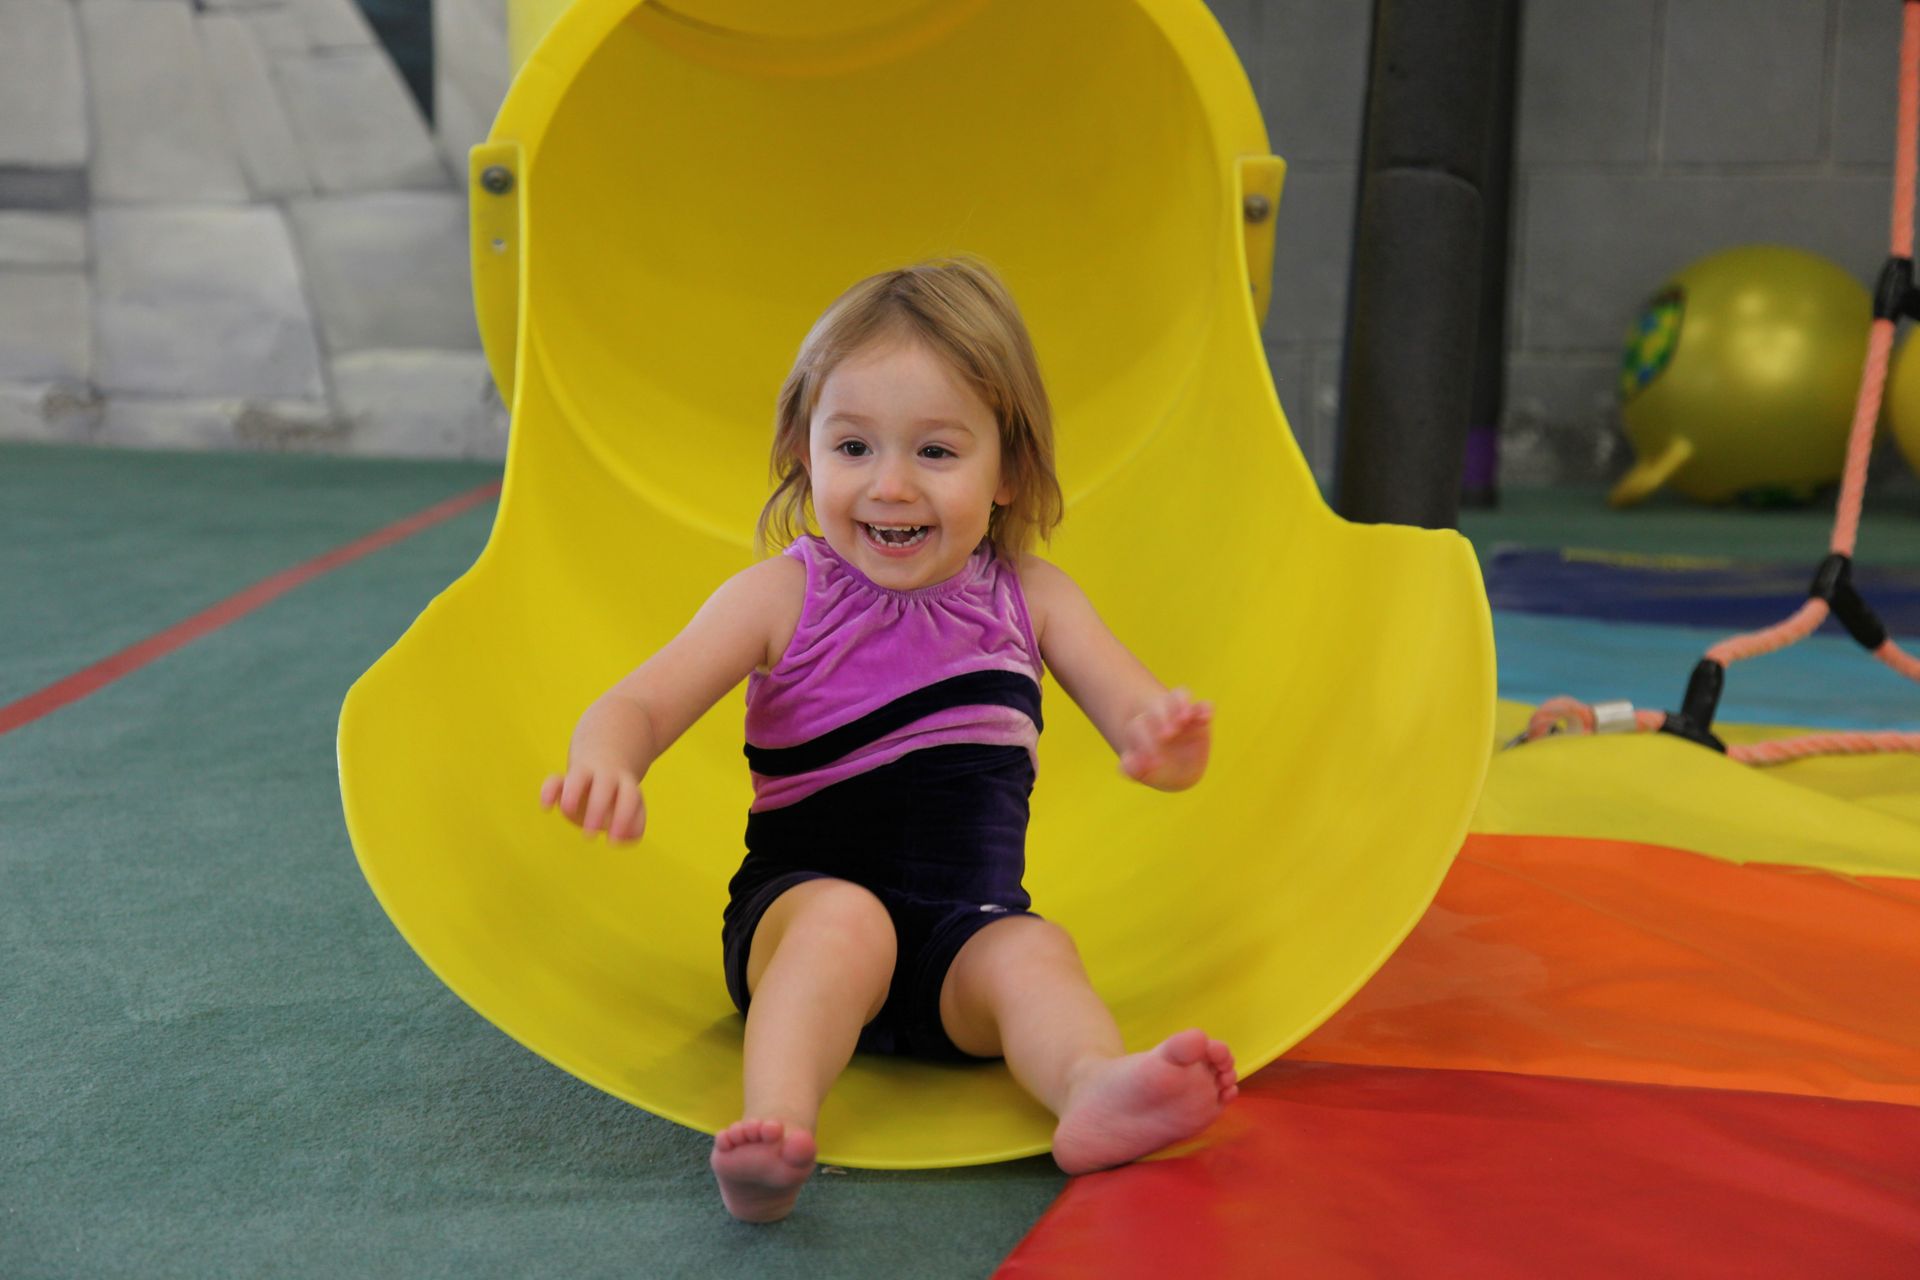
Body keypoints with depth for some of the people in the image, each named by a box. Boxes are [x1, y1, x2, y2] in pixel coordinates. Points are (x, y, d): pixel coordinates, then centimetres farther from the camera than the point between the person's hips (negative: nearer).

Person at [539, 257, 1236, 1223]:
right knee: (849, 917, -34)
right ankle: (776, 1124, -51)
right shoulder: (781, 595, -2)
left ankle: (1095, 1086, -56)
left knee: (1032, 950, -29)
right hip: (799, 908, -2)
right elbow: (640, 705, -10)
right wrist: (604, 766, -35)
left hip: (966, 930, 2)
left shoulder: (1030, 597, 5)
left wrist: (1167, 742, -28)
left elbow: (1142, 722, -1)